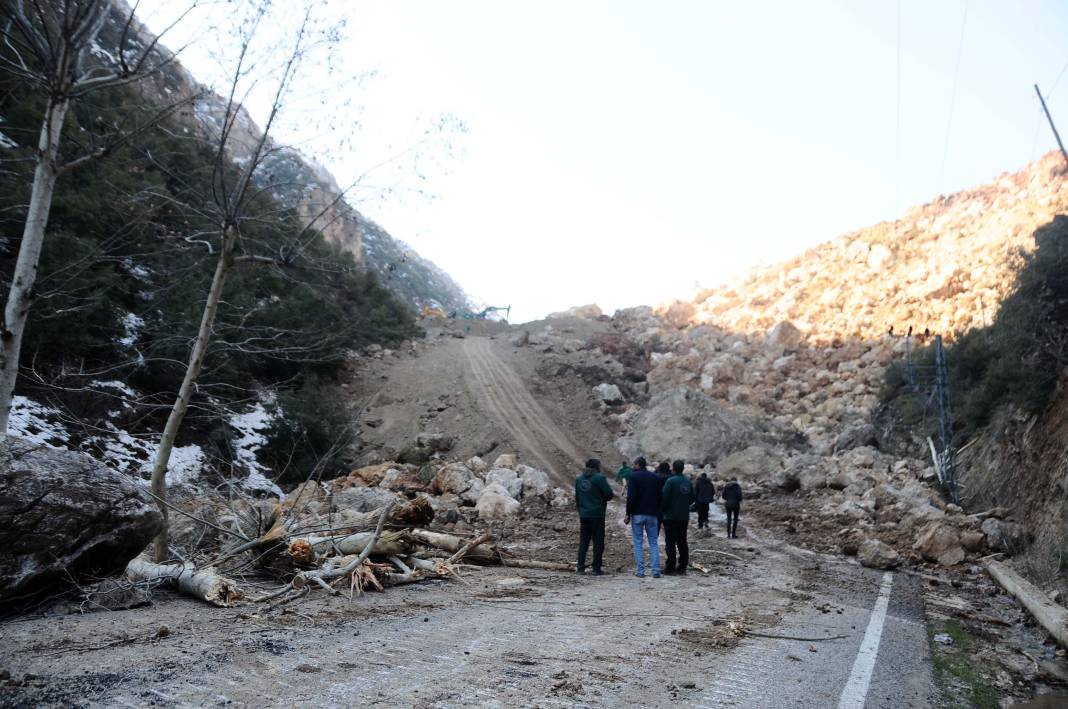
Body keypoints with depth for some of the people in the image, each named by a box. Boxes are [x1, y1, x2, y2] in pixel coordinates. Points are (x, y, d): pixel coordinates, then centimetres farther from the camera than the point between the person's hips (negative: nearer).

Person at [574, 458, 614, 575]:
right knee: (598, 542, 3)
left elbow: (577, 498, 13)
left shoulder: (579, 479, 8)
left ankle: (580, 567, 9)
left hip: (583, 515, 5)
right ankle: (596, 568, 4)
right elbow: (609, 494, -13)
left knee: (583, 541, 11)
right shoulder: (599, 478, -11)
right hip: (597, 515, -5)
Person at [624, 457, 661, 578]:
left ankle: (640, 571, 0)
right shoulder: (655, 477, 9)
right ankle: (656, 571, 1)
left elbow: (631, 497, -12)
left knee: (637, 542, 3)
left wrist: (628, 514, -7)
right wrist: (657, 512, 14)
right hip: (652, 514, 4)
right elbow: (660, 496, 8)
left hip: (637, 514, -4)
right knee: (653, 543, 8)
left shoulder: (634, 476, -5)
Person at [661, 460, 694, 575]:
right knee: (682, 542, 12)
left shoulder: (670, 481, -14)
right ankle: (682, 567, 13)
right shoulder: (688, 482, 6)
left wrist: (662, 510, 1)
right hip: (684, 517, 6)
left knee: (671, 542, -1)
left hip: (671, 517, -6)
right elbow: (692, 499, 11)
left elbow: (664, 498, -16)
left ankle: (670, 568, 1)